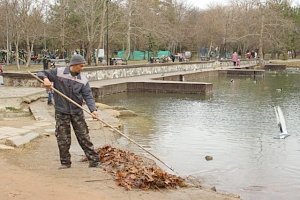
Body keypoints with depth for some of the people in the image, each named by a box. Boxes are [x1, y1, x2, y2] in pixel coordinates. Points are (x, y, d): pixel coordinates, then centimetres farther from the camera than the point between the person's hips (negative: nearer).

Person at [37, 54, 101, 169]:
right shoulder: (58, 72, -4)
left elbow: (88, 96, -7)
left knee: (84, 137, 4)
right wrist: (45, 79, -22)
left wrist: (93, 109, -24)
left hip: (77, 112, 1)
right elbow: (41, 73, 3)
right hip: (61, 112, -1)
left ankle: (94, 161, 9)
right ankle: (65, 163, 17)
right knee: (63, 139, 4)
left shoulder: (83, 80, 0)